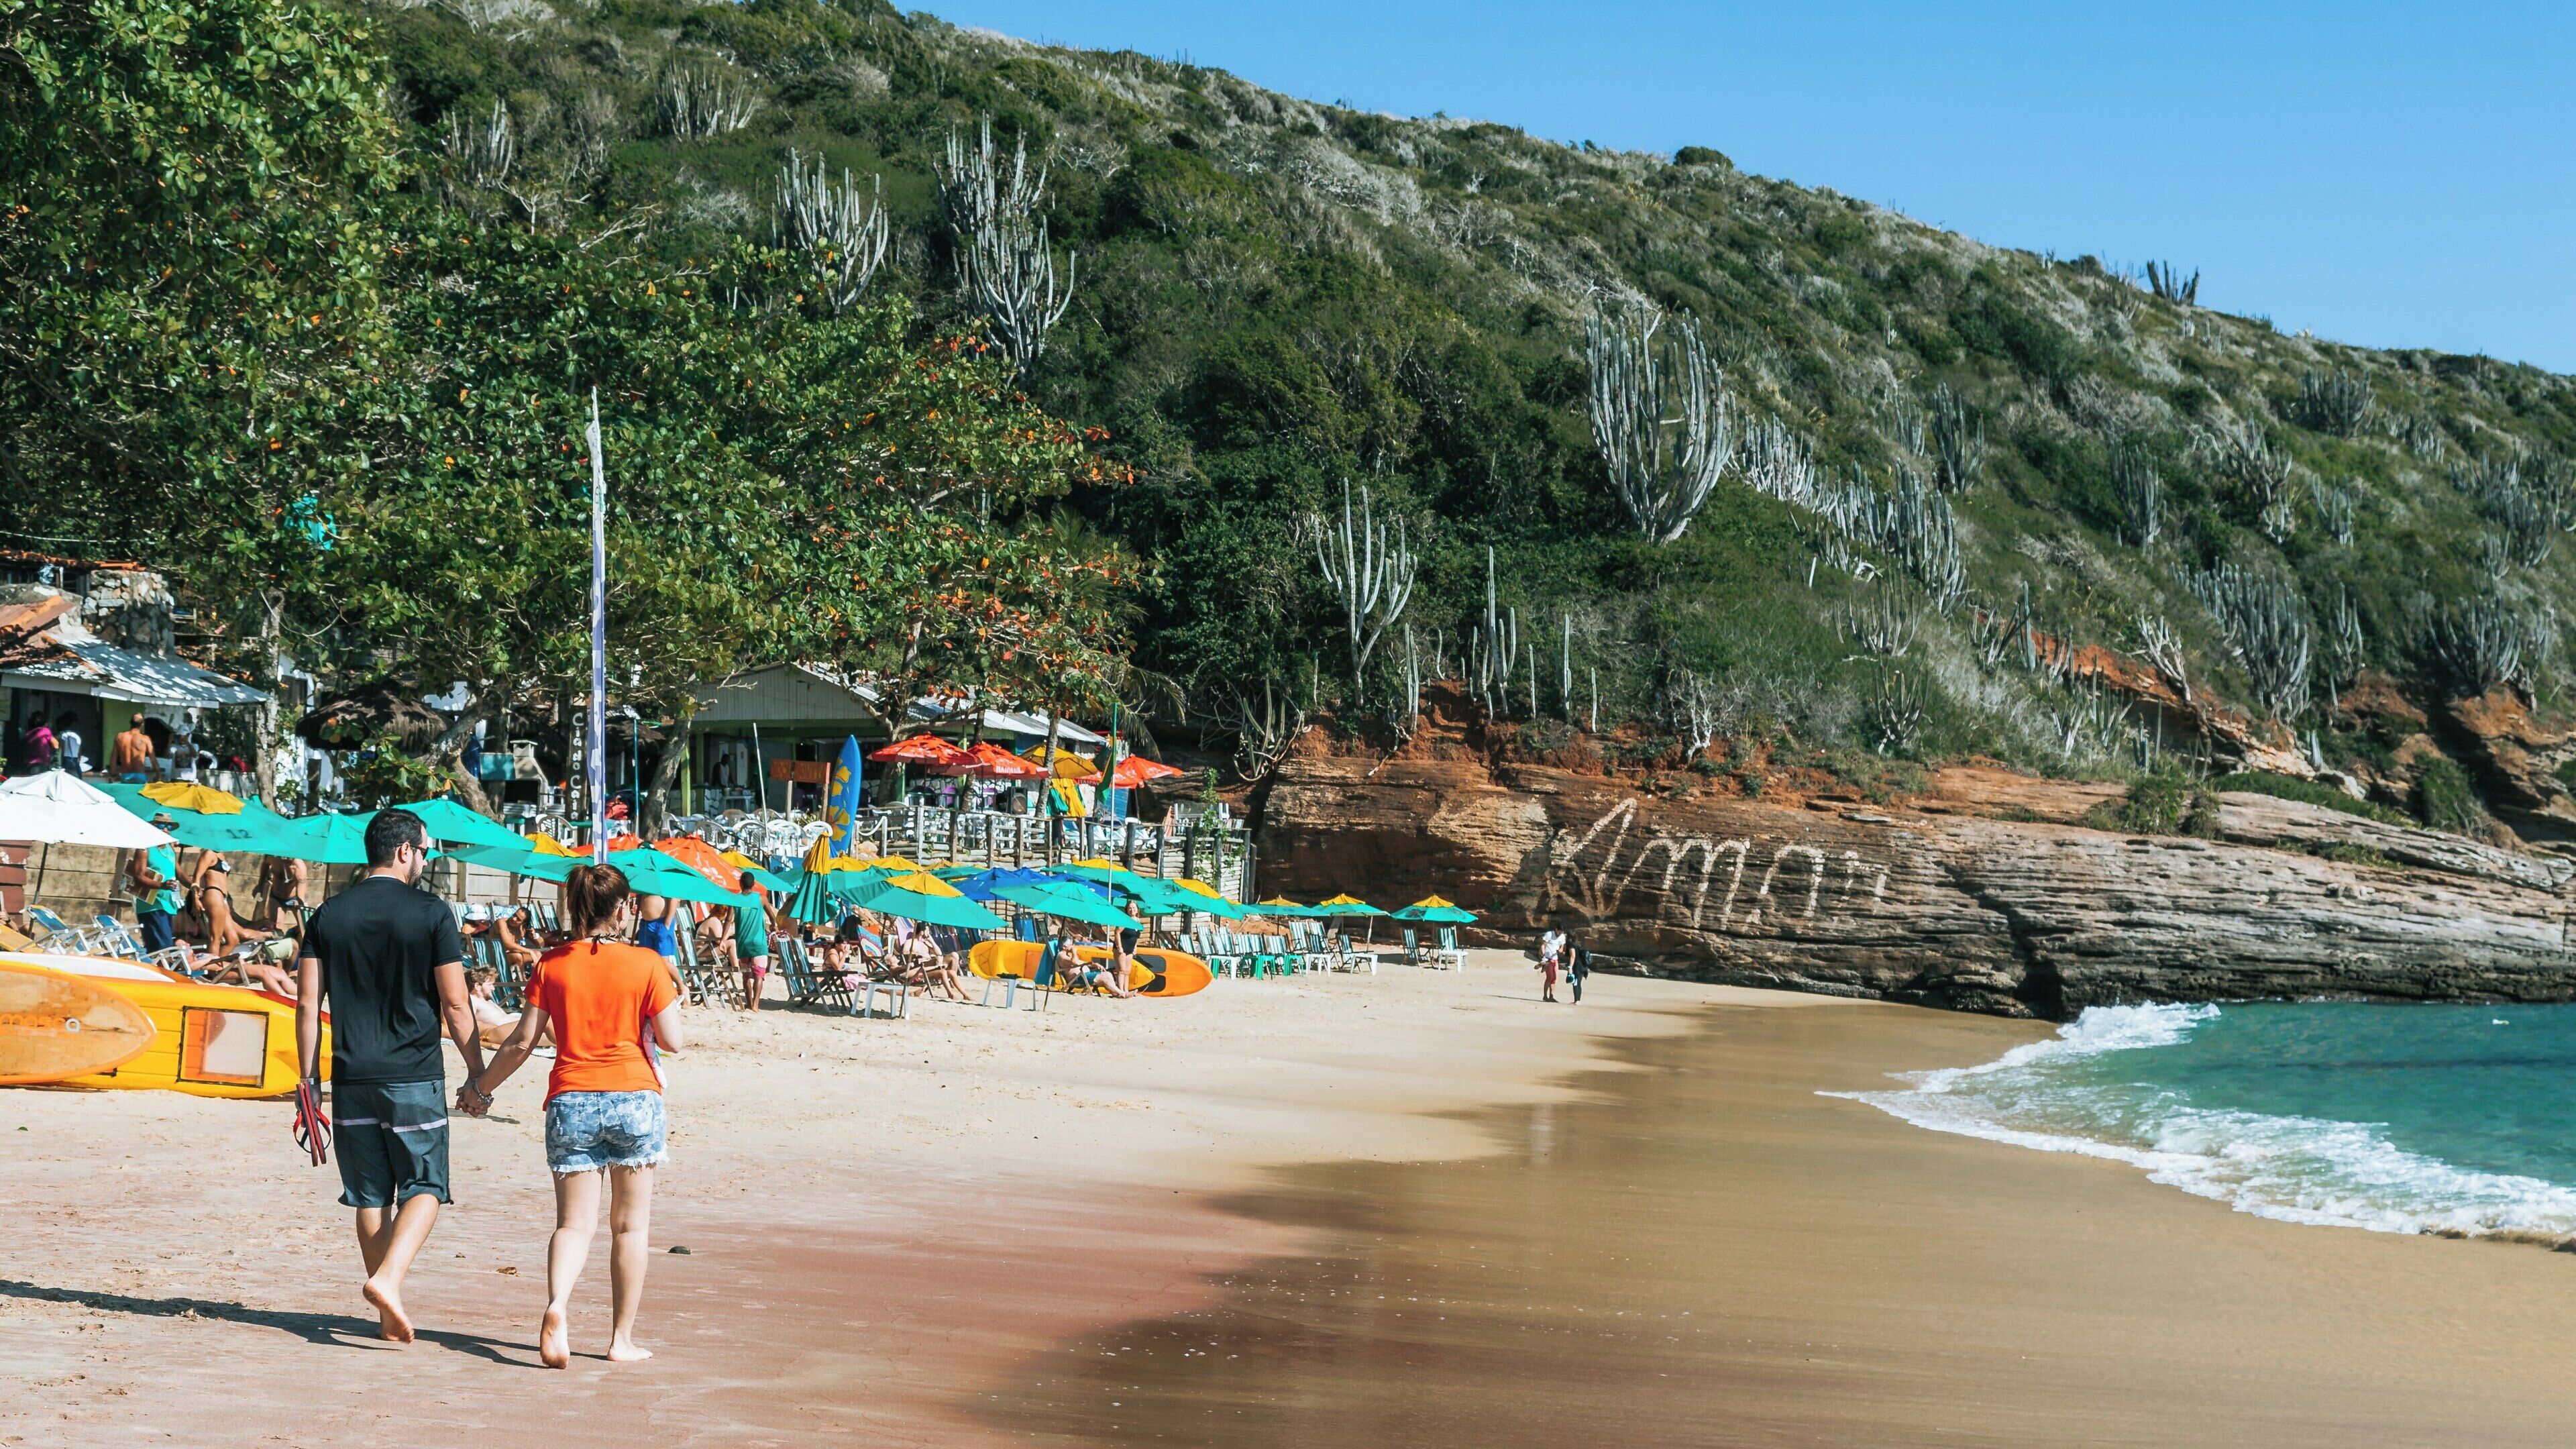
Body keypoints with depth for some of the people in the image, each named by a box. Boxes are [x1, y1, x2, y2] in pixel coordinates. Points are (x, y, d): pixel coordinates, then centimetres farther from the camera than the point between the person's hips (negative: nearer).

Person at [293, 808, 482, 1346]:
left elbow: (307, 1004, 5)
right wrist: (477, 1072, 4)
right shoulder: (431, 913, -6)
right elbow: (455, 1005, -6)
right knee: (424, 1187, 5)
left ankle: (391, 1318, 15)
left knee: (370, 1196, 10)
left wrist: (309, 1079, 11)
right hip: (414, 1078, -4)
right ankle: (388, 1279, -18)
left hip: (351, 1079, 4)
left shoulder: (328, 915, 7)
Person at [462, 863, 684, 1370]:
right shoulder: (645, 964, -4)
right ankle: (622, 1338, 14)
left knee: (574, 1223, 3)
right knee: (630, 1225, 10)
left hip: (571, 1100, 1)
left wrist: (481, 1086, 17)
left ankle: (556, 1306, -25)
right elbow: (672, 1040, -4)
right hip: (635, 1098, -1)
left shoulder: (552, 964, 2)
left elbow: (523, 1041, 3)